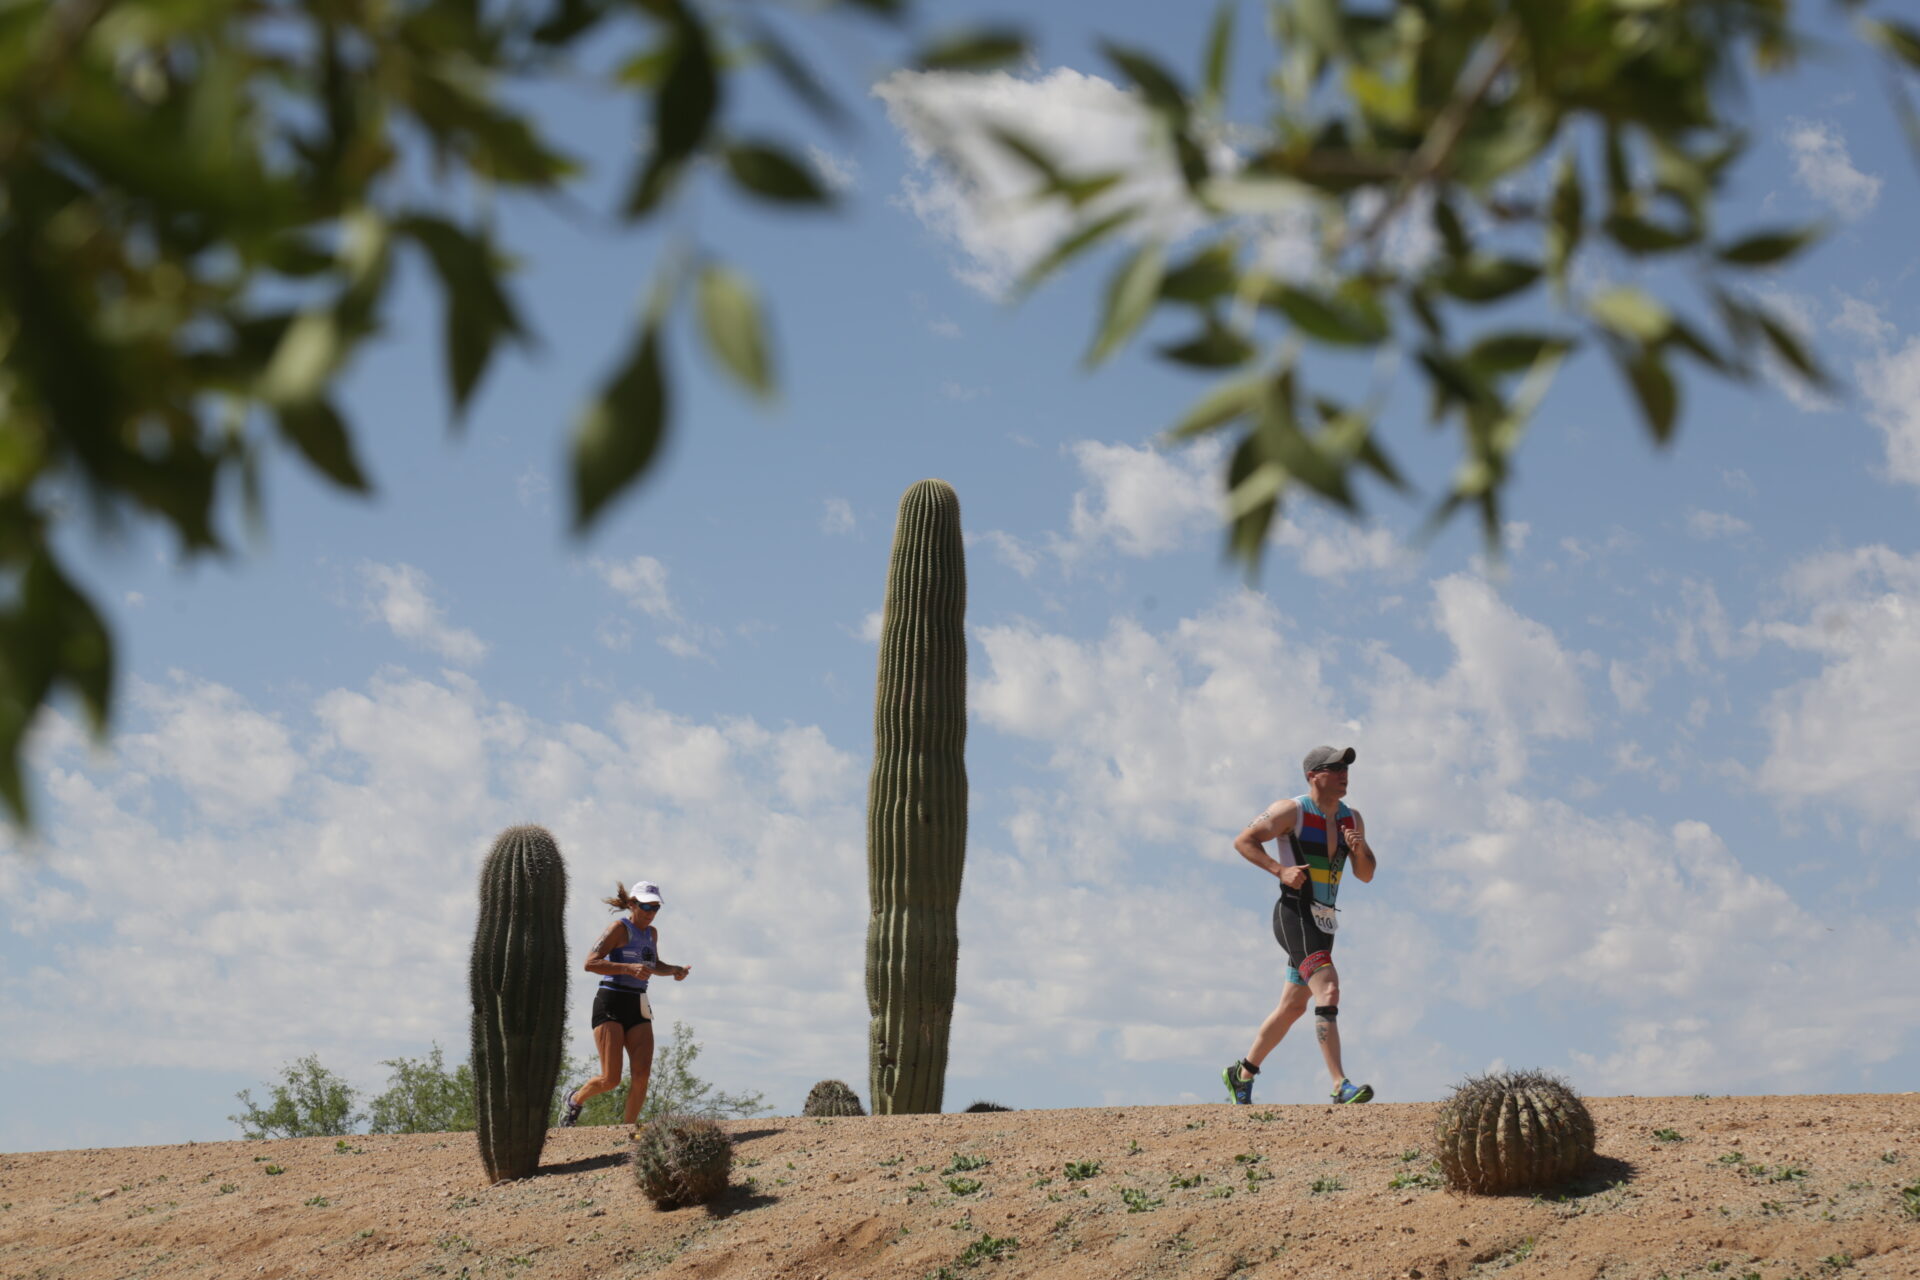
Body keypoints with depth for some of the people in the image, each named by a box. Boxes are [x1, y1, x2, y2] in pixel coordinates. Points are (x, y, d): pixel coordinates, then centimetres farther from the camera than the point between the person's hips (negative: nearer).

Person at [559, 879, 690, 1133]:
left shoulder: (651, 933, 15)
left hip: (638, 1008, 7)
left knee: (642, 1074, -9)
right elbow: (590, 962, -18)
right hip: (610, 1004, -6)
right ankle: (574, 1099, 20)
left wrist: (674, 970, 14)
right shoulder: (620, 928, -7)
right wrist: (630, 968, -26)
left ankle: (629, 1129, 3)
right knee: (610, 1079, -9)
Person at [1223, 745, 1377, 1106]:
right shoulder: (1291, 811, -8)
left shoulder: (1352, 819, 11)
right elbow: (1243, 841, -5)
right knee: (1328, 992, -22)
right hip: (1295, 915, -8)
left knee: (1293, 1007, 15)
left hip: (1324, 922, 8)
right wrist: (1280, 870, -18)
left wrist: (1360, 849, -9)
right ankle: (1340, 1086, -26)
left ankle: (1241, 1075, 29)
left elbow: (1366, 874, 13)